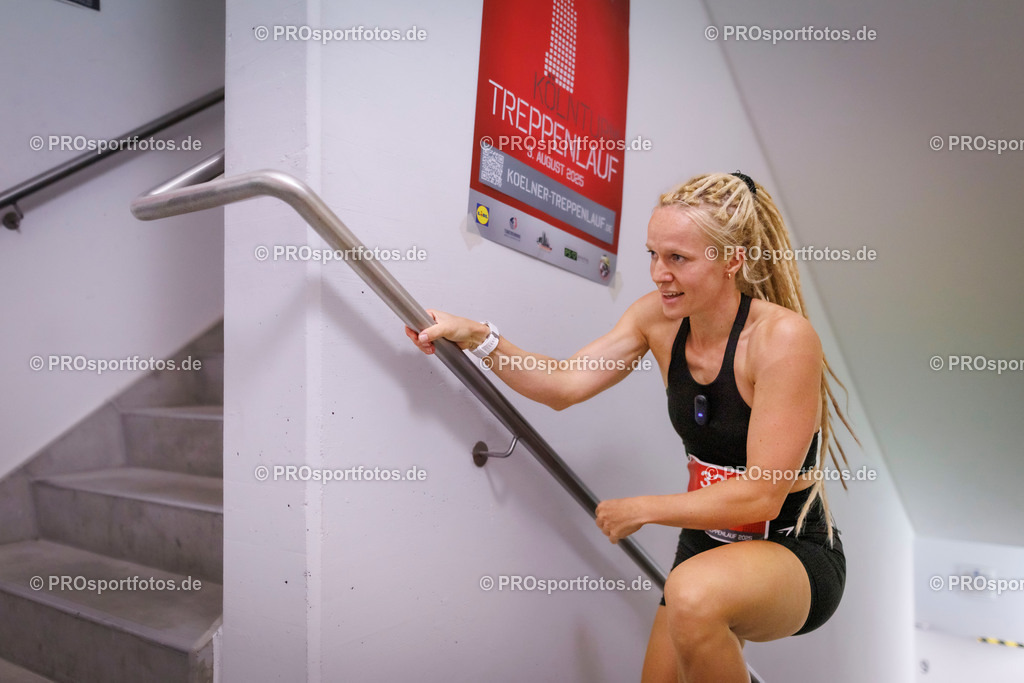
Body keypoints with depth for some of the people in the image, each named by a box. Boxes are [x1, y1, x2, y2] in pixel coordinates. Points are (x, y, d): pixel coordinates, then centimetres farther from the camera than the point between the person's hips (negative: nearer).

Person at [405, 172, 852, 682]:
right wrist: (478, 337, -20)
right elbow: (563, 385, -8)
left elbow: (760, 496, -24)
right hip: (708, 546, 6)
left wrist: (640, 510, -15)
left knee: (694, 594, -35)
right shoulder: (660, 317, -5)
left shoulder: (783, 336, -23)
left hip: (794, 556, -6)